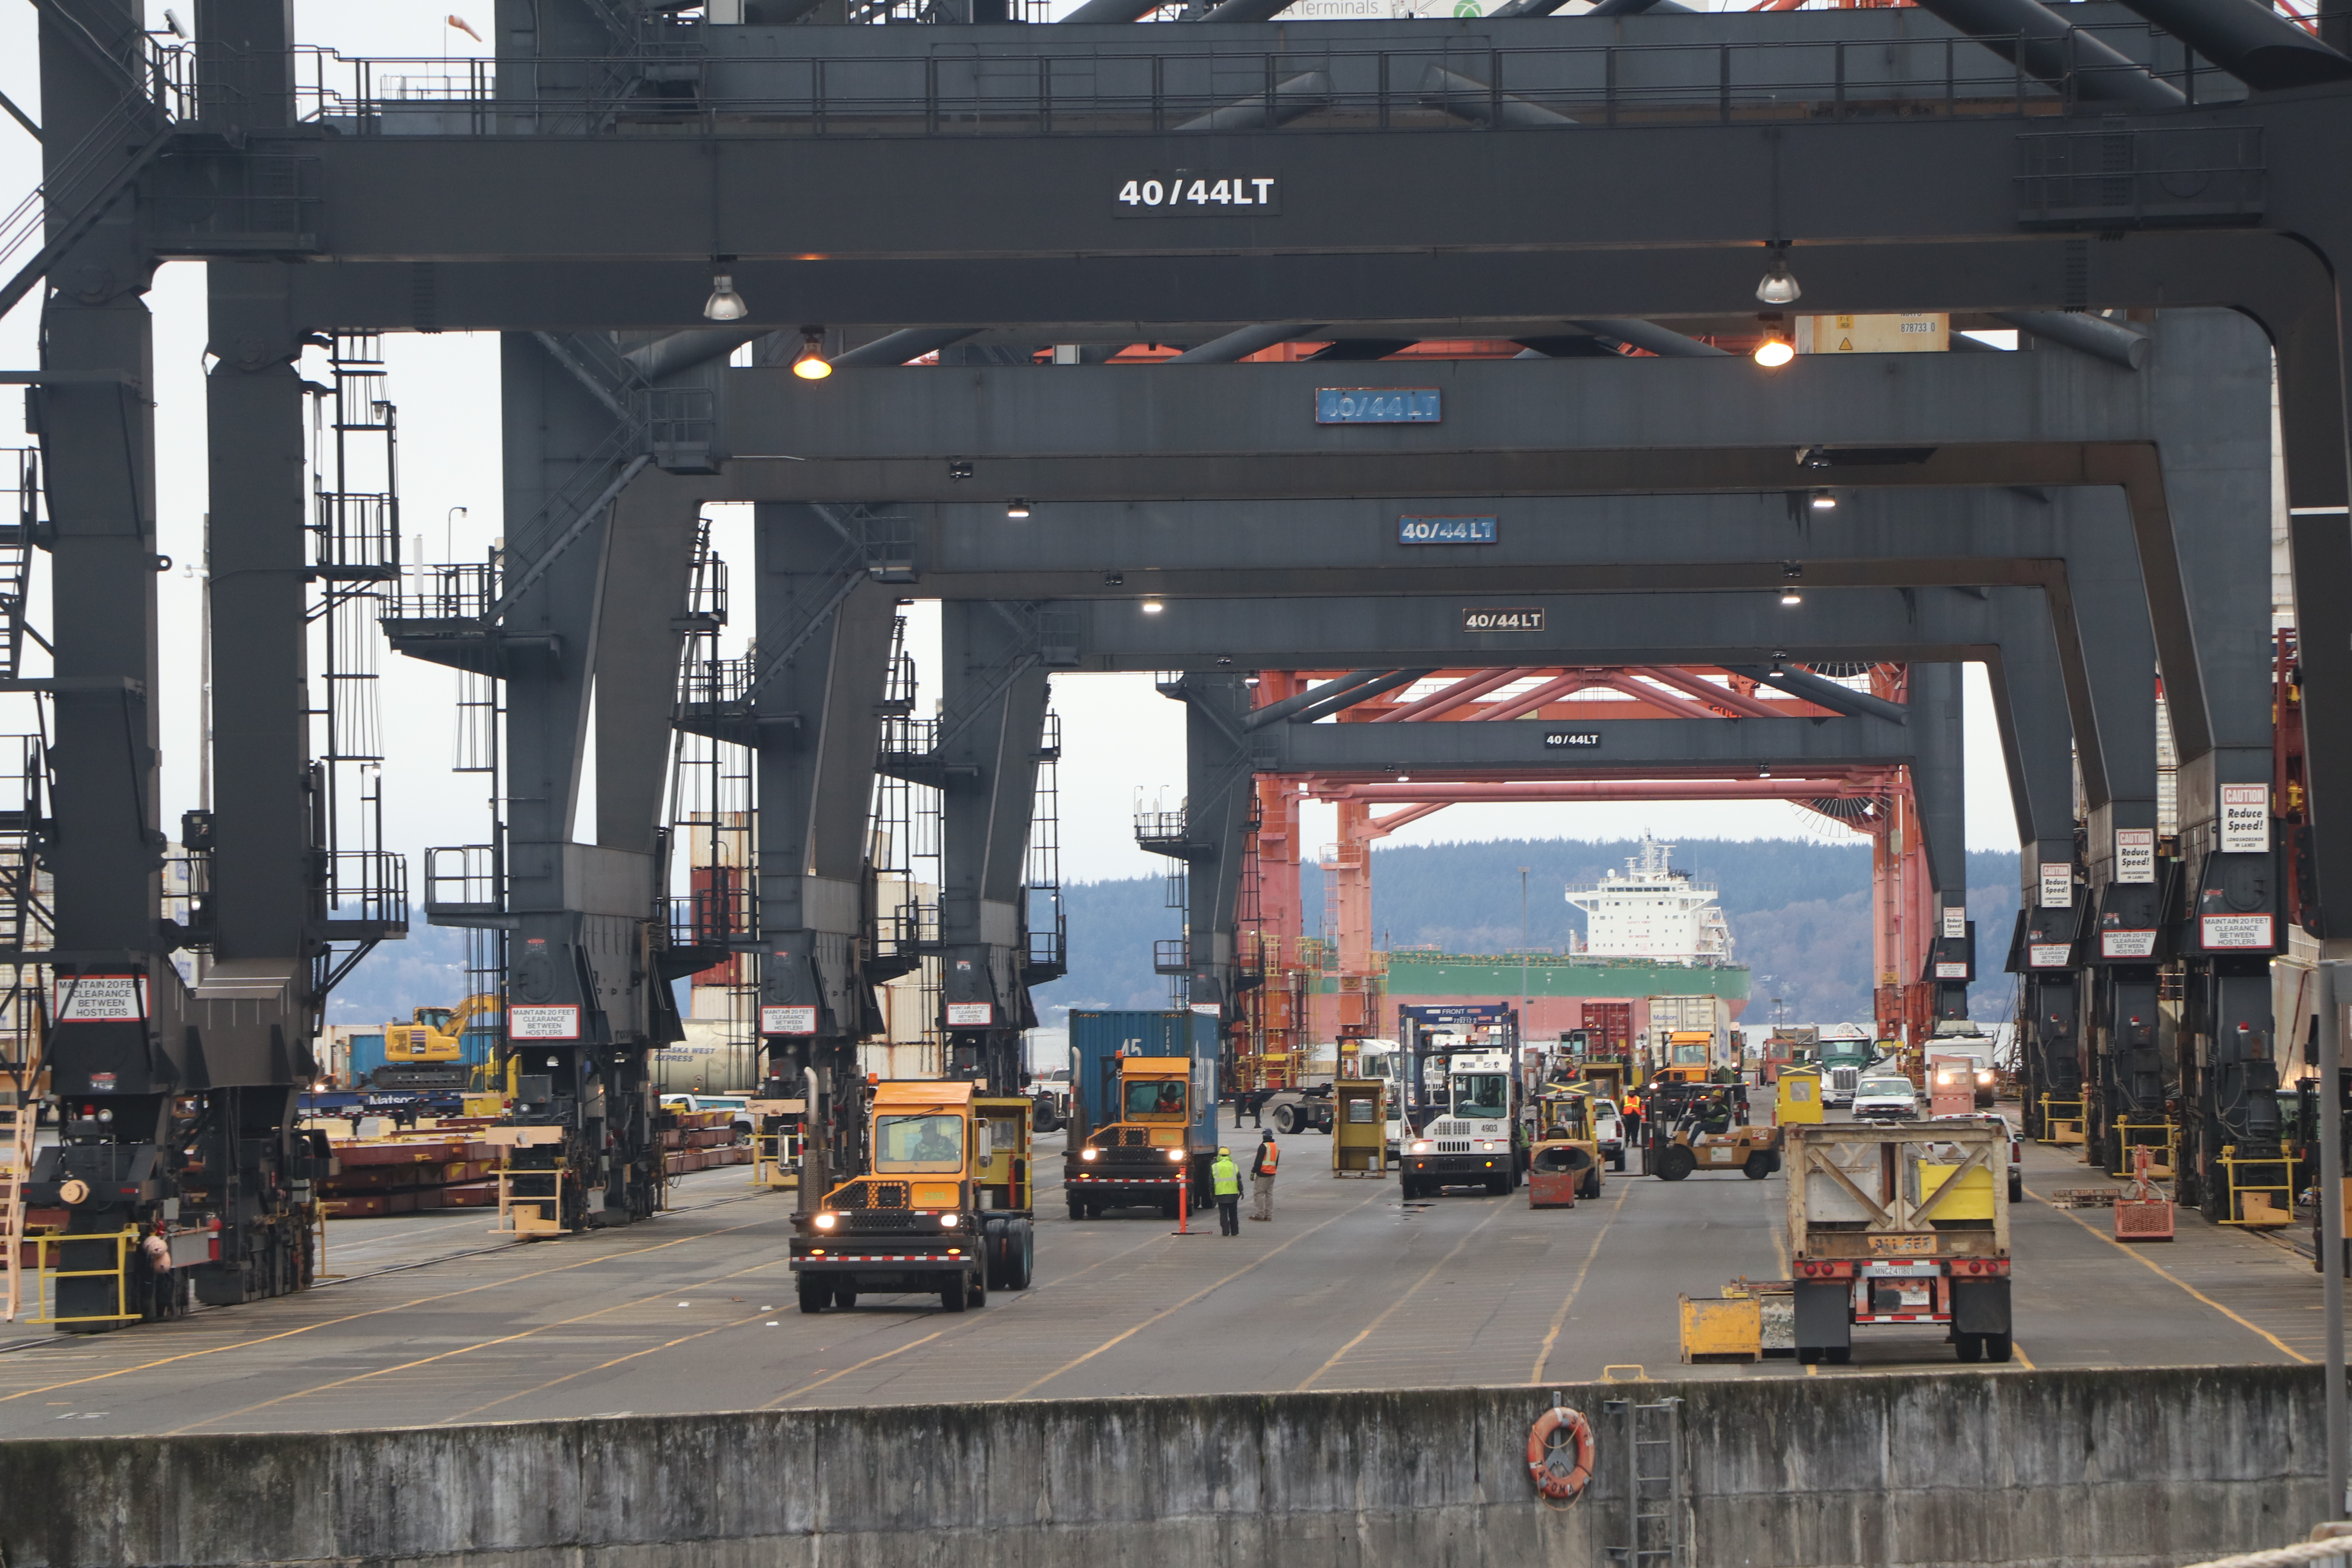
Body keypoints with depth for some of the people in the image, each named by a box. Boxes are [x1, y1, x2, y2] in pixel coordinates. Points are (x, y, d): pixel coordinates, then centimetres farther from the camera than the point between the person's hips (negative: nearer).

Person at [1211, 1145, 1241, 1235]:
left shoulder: (1215, 1167, -1)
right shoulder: (1234, 1167, 1)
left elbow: (1211, 1181, 2)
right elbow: (1239, 1180, 4)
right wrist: (1241, 1191, 14)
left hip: (1220, 1194, -1)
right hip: (1233, 1193, 1)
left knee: (1223, 1213, 3)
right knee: (1233, 1214, 11)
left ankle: (1226, 1231, -5)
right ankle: (1234, 1231, 14)